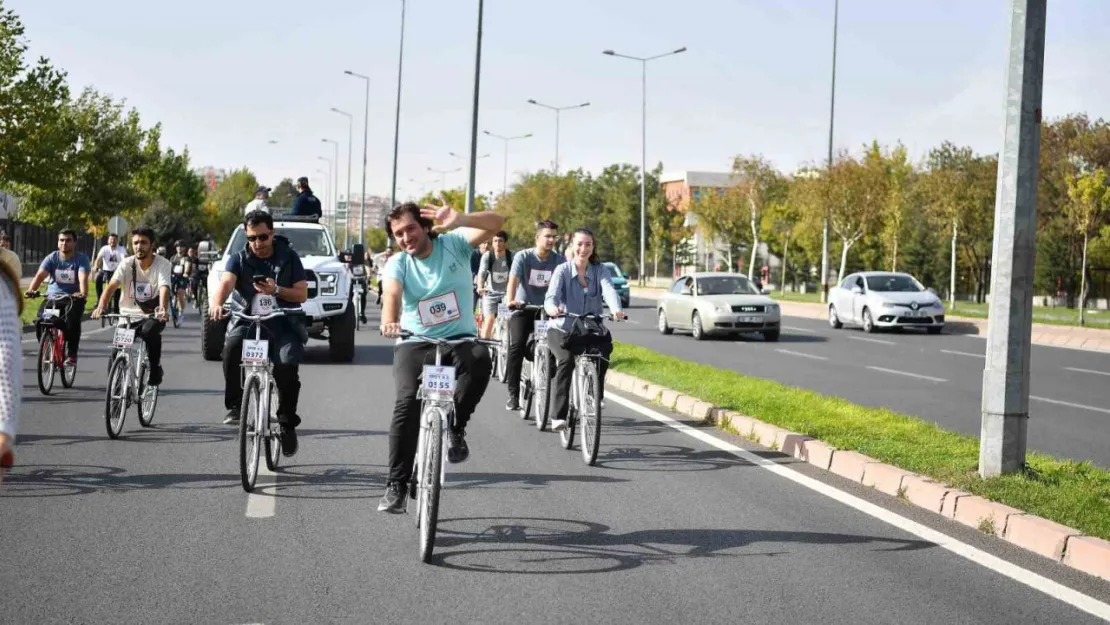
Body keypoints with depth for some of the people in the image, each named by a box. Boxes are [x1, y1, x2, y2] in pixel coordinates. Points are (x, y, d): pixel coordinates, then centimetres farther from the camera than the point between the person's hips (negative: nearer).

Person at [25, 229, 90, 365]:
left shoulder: (81, 259, -5)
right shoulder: (52, 258, 1)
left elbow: (83, 278, -23)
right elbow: (40, 275, -13)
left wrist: (83, 293, -44)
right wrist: (31, 290, -32)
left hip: (73, 298, -2)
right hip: (53, 298, 2)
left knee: (73, 318, -33)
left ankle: (71, 354, -21)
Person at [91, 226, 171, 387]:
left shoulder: (163, 264, -10)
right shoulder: (126, 263, -5)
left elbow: (164, 288, -26)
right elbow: (111, 286, -18)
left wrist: (162, 308, -48)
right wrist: (101, 306, -38)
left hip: (152, 315, -2)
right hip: (128, 315, 2)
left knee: (150, 331, -36)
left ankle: (155, 370, -14)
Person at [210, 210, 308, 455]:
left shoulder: (288, 257, 5)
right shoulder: (239, 260, 6)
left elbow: (302, 294, 1)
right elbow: (226, 283, -14)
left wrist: (276, 290, -18)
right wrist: (216, 304, -36)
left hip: (283, 324, 0)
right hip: (249, 321, 1)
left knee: (288, 366, -25)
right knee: (232, 346, -33)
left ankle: (287, 423, -5)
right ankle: (235, 407, -19)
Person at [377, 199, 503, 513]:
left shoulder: (453, 243, -3)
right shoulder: (397, 264, -1)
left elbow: (495, 223, -19)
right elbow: (392, 295, -23)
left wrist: (459, 220, -40)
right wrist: (389, 322, -48)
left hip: (460, 339, 0)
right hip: (415, 343, 0)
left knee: (480, 360, -35)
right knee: (407, 402, -24)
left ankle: (455, 428, -13)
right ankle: (396, 485, -14)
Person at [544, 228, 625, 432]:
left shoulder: (600, 270, 2)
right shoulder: (562, 270, -3)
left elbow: (609, 290, -17)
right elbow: (552, 294, -20)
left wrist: (616, 309, -40)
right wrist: (551, 307, -45)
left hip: (592, 330, 2)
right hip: (563, 328, -2)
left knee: (602, 359, -28)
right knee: (566, 360, -31)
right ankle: (558, 416, -30)